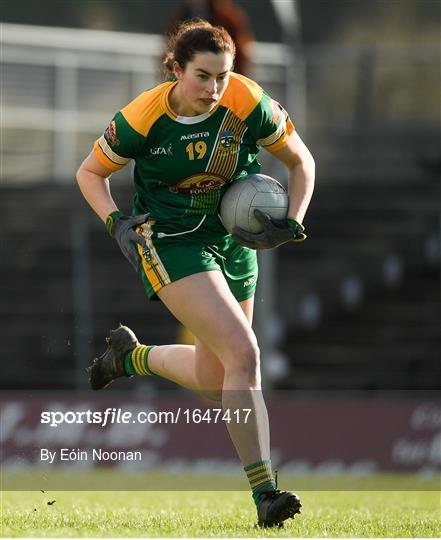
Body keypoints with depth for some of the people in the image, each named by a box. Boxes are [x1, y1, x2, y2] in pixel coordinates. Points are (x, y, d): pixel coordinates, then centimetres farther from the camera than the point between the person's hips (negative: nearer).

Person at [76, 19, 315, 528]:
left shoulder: (247, 103, -15)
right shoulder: (141, 120, -18)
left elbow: (300, 161, 0)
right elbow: (90, 172, -1)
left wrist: (290, 225, -12)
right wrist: (117, 224, -15)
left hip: (232, 239, 5)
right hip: (169, 241, -5)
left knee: (215, 379, 11)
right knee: (243, 355, -22)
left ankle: (130, 355, 39)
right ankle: (264, 492, -21)